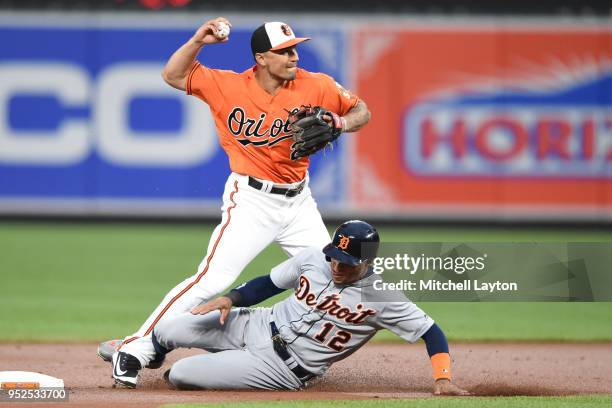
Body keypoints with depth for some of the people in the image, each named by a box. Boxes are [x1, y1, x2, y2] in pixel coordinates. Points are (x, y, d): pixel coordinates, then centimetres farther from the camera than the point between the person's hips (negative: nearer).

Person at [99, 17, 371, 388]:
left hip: (299, 203, 5)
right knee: (212, 280, -17)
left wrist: (339, 123, -16)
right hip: (252, 201, -5)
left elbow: (361, 112, 5)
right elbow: (173, 75, -1)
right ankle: (137, 349, -15)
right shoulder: (228, 86, -8)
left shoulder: (315, 86, -4)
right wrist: (198, 41, -16)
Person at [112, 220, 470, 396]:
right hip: (257, 325, 5)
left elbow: (431, 332, -16)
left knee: (180, 375, -18)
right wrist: (229, 299, -5)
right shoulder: (313, 258, -4)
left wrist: (442, 379, -29)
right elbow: (269, 283, 10)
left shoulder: (382, 297, -18)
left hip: (283, 369, -5)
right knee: (167, 332, 0)